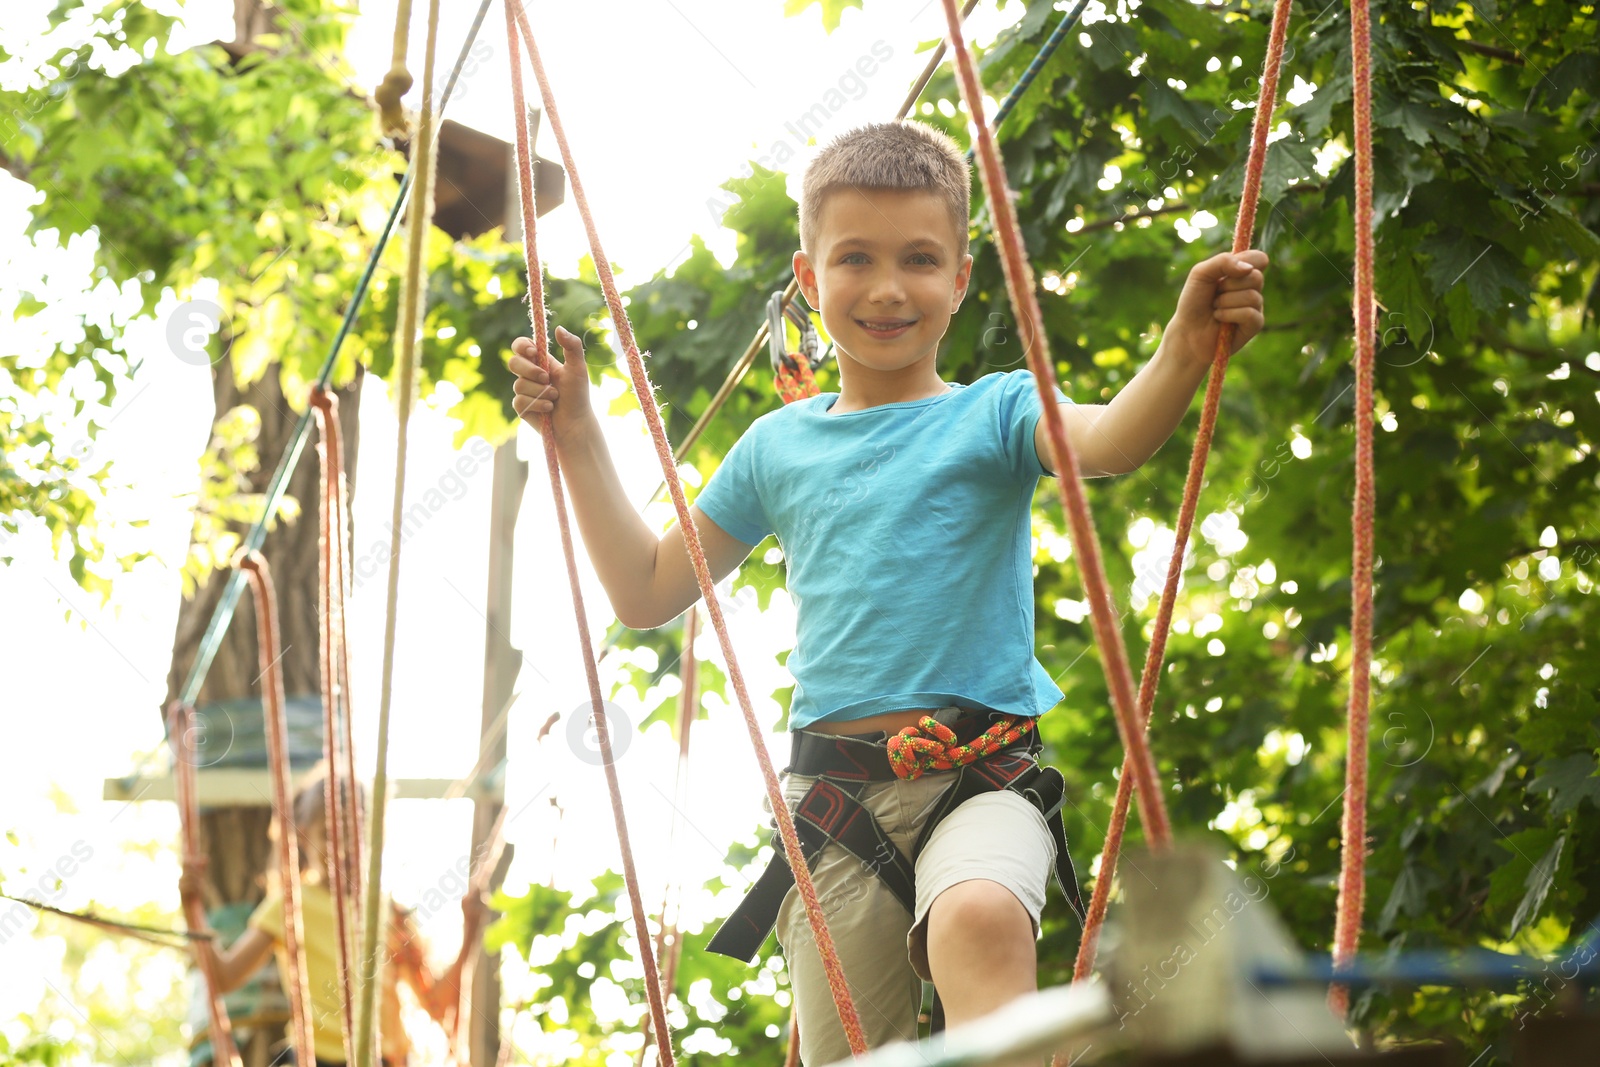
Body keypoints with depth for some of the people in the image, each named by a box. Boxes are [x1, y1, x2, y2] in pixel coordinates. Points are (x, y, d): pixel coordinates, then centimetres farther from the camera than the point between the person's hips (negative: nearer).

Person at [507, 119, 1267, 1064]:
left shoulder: (994, 415, 4)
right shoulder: (780, 446, 15)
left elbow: (1111, 443, -19)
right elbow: (648, 592, 23)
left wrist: (1185, 351, -39)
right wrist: (579, 437, 17)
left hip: (980, 779, -4)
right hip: (832, 806, 4)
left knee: (980, 917, -37)